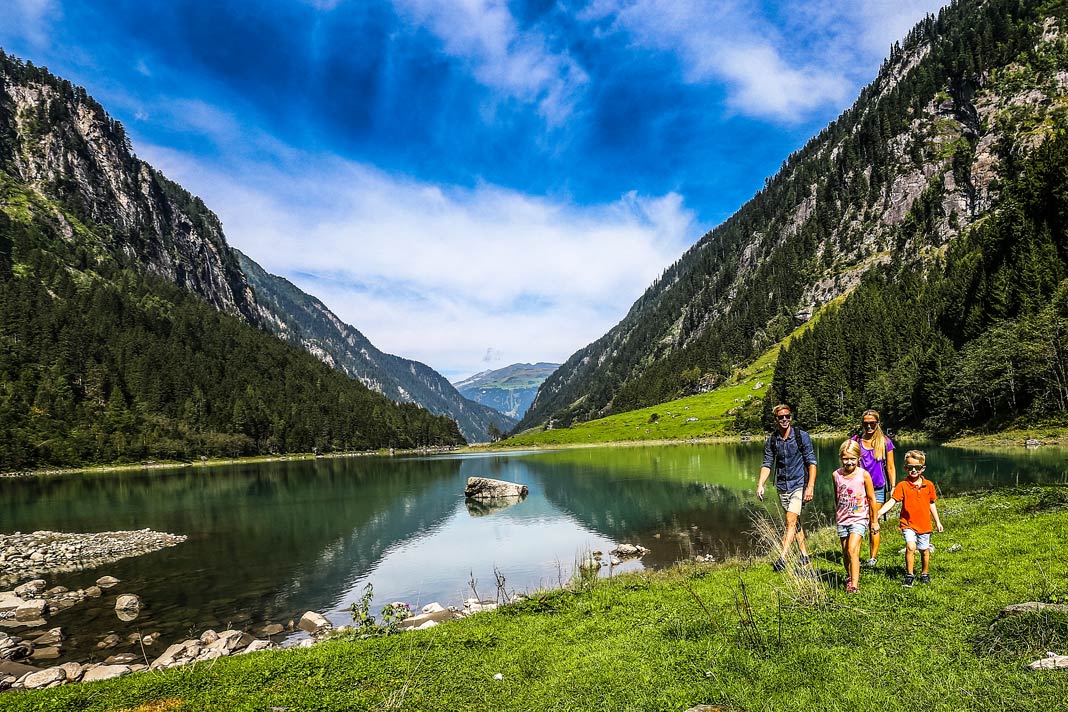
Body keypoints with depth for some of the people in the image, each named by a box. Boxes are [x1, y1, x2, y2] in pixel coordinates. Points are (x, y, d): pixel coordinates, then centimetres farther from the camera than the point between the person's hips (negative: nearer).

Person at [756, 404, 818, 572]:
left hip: (799, 485, -4)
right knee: (796, 523, 13)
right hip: (782, 487, 5)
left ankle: (782, 558, -16)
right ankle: (805, 559, 24)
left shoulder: (801, 436, -7)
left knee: (791, 521, -15)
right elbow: (767, 464, 5)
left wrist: (810, 487, -15)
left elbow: (811, 462, -7)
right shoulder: (771, 440, 3)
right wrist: (760, 484, -10)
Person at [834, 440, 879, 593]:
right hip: (842, 519, 4)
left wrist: (874, 521, 5)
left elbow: (871, 499, 0)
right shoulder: (837, 475, -1)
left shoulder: (864, 475, -9)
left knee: (853, 549, -17)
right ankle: (849, 577, 34)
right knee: (845, 552, 13)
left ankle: (855, 584, -15)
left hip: (859, 518, -4)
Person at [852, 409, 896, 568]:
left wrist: (893, 487, -1)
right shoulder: (855, 441, 4)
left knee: (874, 524, 1)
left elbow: (890, 467, 5)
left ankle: (873, 557, 13)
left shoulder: (885, 442, 3)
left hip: (878, 489, -1)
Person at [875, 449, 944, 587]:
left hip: (924, 524, 3)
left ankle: (925, 574, 36)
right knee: (910, 547, -19)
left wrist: (937, 522, 17)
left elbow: (931, 504, 12)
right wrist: (879, 512, -28)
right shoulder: (902, 485, -9)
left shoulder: (929, 485, 0)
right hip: (908, 524, -3)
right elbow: (892, 501, -15)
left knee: (925, 550, 14)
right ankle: (909, 575, -6)